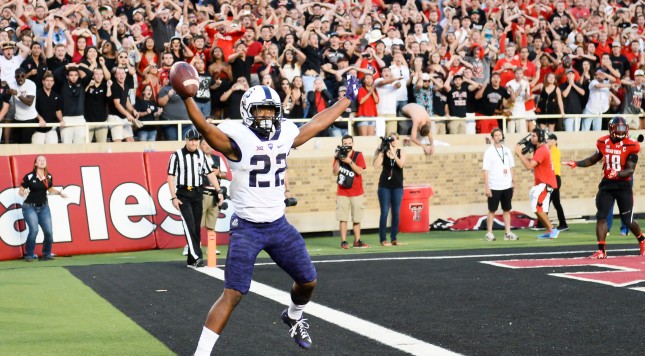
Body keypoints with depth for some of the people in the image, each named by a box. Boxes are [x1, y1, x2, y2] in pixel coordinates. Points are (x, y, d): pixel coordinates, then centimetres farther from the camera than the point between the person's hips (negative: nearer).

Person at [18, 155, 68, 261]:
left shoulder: (49, 177, 2)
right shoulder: (29, 177, -12)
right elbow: (20, 191, -6)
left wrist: (59, 192, 0)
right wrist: (24, 194, -28)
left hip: (43, 207, 4)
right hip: (30, 207, -4)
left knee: (49, 231, -4)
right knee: (34, 230, -19)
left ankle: (47, 254, 17)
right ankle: (29, 254, -2)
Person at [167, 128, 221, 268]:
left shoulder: (201, 155, 9)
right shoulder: (177, 155, -5)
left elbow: (209, 173, 11)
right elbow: (171, 176, -6)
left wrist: (219, 191, 3)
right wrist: (173, 197, -12)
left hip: (197, 194, 5)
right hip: (183, 195, -5)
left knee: (196, 226, 5)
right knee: (189, 225, -16)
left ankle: (191, 260, 11)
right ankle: (197, 256, -22)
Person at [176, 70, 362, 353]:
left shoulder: (285, 134, 4)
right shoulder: (238, 138, -15)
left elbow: (317, 123, 20)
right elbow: (205, 128, -32)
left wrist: (347, 99, 29)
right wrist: (187, 98, -49)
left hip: (279, 225, 6)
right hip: (247, 228, -6)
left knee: (308, 281, 17)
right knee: (232, 295, -12)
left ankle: (293, 317, 50)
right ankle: (201, 352, -7)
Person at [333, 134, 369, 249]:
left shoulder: (358, 155, -1)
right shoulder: (339, 155, 4)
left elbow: (360, 171, -13)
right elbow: (335, 172, -3)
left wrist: (349, 161, -22)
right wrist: (337, 159, -13)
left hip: (356, 192, 0)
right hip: (342, 192, 0)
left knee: (357, 218, 4)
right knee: (343, 218, -6)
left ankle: (357, 241, 10)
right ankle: (343, 242, -6)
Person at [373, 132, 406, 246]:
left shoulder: (401, 152, 2)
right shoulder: (383, 152, -2)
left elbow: (401, 164, -17)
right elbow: (376, 166, -13)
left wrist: (393, 153, -27)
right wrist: (381, 152, -17)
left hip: (397, 186, 2)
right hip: (384, 186, -2)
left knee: (396, 213, 2)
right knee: (384, 212, -4)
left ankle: (394, 238, 8)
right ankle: (383, 239, -2)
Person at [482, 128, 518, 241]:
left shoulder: (507, 151, 9)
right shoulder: (489, 152, -5)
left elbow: (511, 167, 14)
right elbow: (485, 171, -8)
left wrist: (513, 182, 8)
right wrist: (486, 187, -13)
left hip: (507, 186, 4)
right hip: (494, 187, -4)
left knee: (507, 209, 7)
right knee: (492, 210, 2)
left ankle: (508, 233, 11)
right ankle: (489, 233, 6)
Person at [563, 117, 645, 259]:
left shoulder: (631, 145, -12)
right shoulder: (603, 142, 0)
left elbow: (630, 170, -15)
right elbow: (593, 160, 17)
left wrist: (617, 174, -33)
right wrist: (576, 163, 5)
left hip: (623, 185, -3)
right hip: (606, 184, 4)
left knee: (627, 220, 4)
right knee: (601, 216, -6)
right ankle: (601, 250, -4)